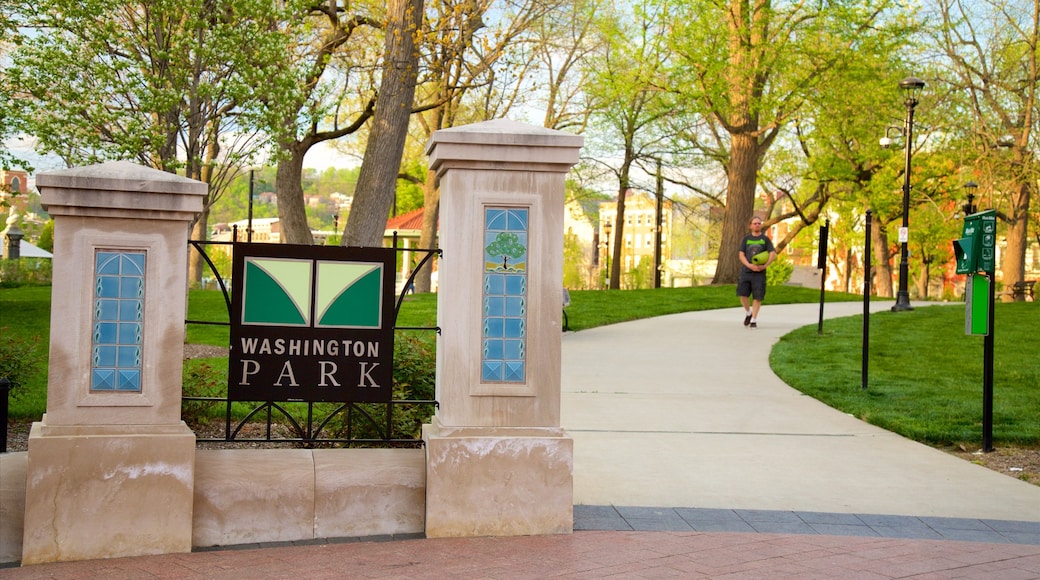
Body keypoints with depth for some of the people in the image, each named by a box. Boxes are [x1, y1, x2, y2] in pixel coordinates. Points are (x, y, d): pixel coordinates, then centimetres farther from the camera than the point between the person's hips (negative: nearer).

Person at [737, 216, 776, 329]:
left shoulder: (765, 239, 7)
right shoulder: (746, 239, 10)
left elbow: (773, 254, 0)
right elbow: (741, 255, 3)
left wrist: (764, 266, -13)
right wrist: (749, 265, -13)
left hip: (759, 273, -1)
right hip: (745, 272, 1)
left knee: (757, 296, -4)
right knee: (743, 294, -8)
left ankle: (754, 320, 5)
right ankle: (748, 313, 18)